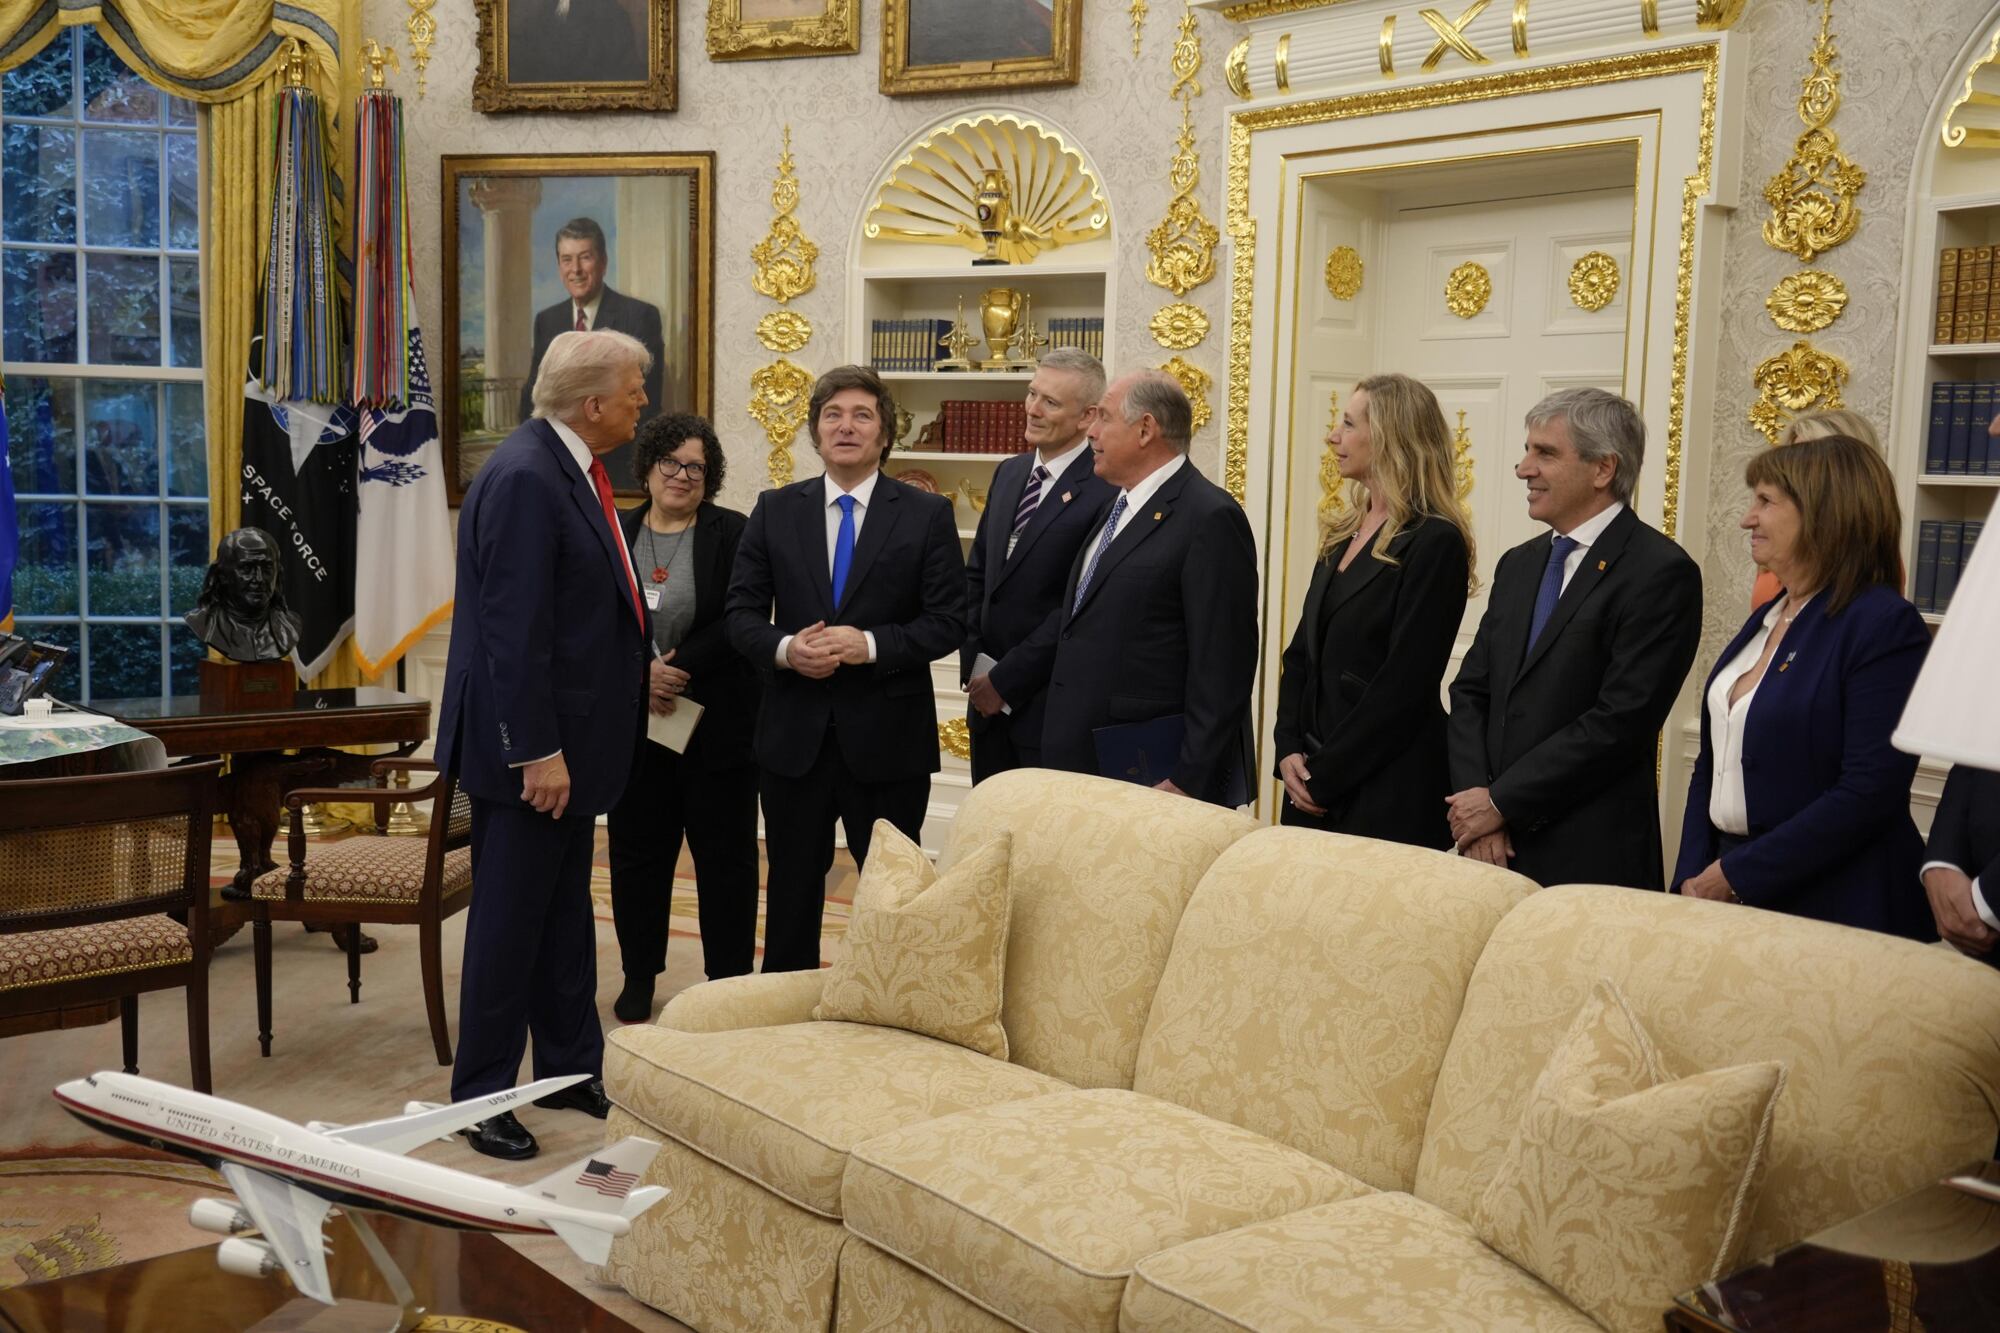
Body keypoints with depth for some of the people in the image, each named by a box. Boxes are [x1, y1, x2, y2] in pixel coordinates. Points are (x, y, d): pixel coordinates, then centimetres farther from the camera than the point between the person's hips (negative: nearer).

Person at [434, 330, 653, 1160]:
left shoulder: (572, 469, 10)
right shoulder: (524, 477, -20)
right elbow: (515, 628, -23)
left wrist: (639, 667, 10)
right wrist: (537, 751, -23)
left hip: (570, 736, 10)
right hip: (531, 745, -10)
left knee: (565, 912, 18)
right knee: (509, 921, 1)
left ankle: (571, 1067, 31)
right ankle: (482, 1094, 14)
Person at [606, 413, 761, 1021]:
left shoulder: (733, 535, -3)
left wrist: (680, 668, -18)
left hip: (716, 723, -3)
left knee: (725, 853, 5)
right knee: (636, 851, 10)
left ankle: (729, 984, 15)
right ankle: (639, 977, 24)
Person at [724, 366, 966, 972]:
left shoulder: (927, 515, -1)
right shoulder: (775, 511, 6)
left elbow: (948, 621, -5)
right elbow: (742, 613, 4)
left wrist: (871, 645, -19)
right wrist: (784, 648, -16)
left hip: (887, 738, -2)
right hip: (795, 734, 2)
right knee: (791, 889, 13)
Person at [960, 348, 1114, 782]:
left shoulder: (1103, 492, -17)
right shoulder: (1008, 473, 10)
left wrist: (1006, 681, -13)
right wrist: (973, 661, 1)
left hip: (1048, 702, -7)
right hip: (989, 695, 7)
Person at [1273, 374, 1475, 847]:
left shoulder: (1435, 542, -12)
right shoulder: (1345, 534, 11)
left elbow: (1405, 683, -17)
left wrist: (1326, 776, -14)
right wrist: (1289, 750, -1)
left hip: (1388, 791, -7)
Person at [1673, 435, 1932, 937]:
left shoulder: (1887, 626, -13)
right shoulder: (1766, 619, 11)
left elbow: (1868, 794, -20)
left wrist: (1734, 876, -18)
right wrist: (1694, 876, 0)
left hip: (1834, 908, -7)